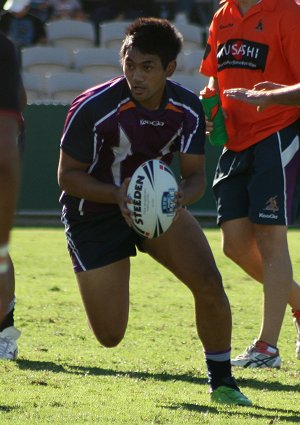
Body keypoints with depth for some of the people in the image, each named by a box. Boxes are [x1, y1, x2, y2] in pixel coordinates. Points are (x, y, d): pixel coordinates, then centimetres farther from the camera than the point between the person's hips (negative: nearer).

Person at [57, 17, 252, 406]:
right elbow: (68, 176, -18)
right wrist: (117, 194, -34)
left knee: (208, 282, -19)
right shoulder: (92, 108, -26)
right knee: (110, 336, -4)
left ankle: (221, 382, 0)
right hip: (95, 213, -3)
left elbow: (195, 174, -7)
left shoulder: (187, 109, -13)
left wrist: (183, 195, -31)